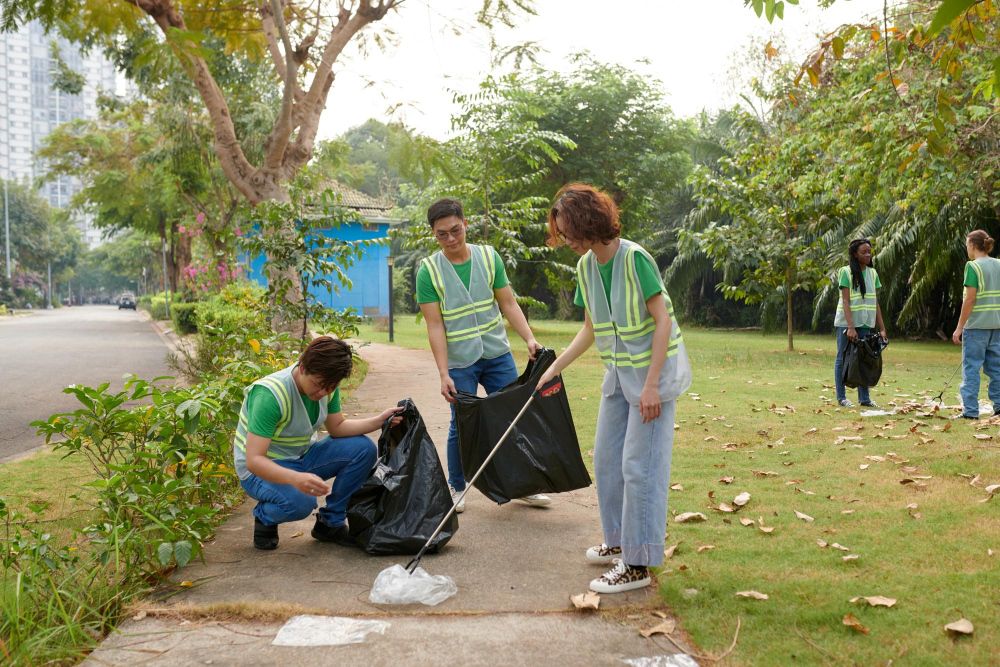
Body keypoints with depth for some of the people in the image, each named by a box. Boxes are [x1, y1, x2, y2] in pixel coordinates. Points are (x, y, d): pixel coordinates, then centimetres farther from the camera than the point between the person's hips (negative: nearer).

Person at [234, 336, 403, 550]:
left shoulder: (326, 383, -10)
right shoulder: (269, 394, -31)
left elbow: (337, 427, 3)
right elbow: (253, 460, -35)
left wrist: (379, 421, -14)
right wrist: (296, 479, -52)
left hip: (302, 456, 7)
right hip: (263, 469, -7)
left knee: (363, 448, -13)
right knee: (299, 502, -37)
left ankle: (331, 523, 3)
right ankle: (264, 517, 1)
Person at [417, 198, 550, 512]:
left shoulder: (489, 257, 0)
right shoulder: (428, 271, -8)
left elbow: (508, 304, 3)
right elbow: (435, 325, -10)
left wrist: (530, 338, -10)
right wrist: (444, 374, -16)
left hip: (497, 353, 3)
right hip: (459, 361, -3)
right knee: (461, 426, 0)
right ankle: (456, 488, 20)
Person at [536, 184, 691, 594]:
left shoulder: (635, 259, -21)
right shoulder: (585, 266, 3)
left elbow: (663, 321, -21)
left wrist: (651, 385, -24)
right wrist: (556, 367, 7)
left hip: (653, 368, -8)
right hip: (618, 372, 8)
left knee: (640, 465, -6)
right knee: (607, 458, 14)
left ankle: (638, 564, 2)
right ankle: (619, 541, 31)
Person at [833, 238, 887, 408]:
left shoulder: (872, 273, 8)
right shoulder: (846, 272, -7)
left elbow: (875, 303, 10)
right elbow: (845, 301, -14)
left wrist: (882, 328, 5)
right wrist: (850, 327, -21)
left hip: (865, 324, 5)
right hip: (846, 323, -5)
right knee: (842, 359, 1)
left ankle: (864, 398, 12)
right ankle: (841, 398, 7)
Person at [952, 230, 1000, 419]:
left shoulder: (973, 266, -11)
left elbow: (970, 299, -15)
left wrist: (959, 327, -11)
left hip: (976, 325, -7)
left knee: (971, 368, -1)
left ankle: (970, 411, -2)